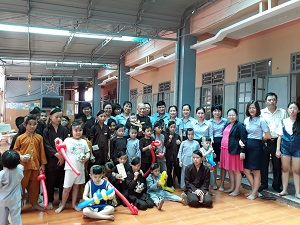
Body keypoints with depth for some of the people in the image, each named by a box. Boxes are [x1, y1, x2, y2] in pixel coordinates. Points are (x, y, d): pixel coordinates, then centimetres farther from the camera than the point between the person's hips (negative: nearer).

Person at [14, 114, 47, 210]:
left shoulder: (39, 137, 2)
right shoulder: (20, 138, -3)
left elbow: (42, 151, 5)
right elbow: (15, 150, 5)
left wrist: (43, 164, 4)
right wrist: (20, 156, -13)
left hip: (36, 166, 2)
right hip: (24, 166, -2)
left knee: (35, 186, 13)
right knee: (22, 185, 6)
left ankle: (34, 203, 28)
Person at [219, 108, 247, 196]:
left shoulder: (239, 125, -8)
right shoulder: (227, 125, 14)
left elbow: (243, 139, -12)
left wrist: (242, 151, -17)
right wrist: (222, 148, 17)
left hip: (234, 151, -7)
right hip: (225, 150, 7)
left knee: (236, 170, 1)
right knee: (229, 169, 14)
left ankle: (237, 190, 10)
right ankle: (232, 187, 26)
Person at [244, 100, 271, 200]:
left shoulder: (261, 120, -10)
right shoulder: (246, 120, 7)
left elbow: (268, 136, -11)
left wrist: (258, 139, 2)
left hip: (256, 146, -6)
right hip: (247, 146, 6)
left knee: (256, 171, 5)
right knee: (246, 170, 10)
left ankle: (254, 193, 19)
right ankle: (254, 189, 28)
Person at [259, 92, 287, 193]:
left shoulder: (283, 112, 7)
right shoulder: (261, 112, 4)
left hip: (277, 141, 0)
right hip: (264, 142, 0)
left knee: (277, 164, 8)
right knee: (263, 163, 7)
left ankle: (276, 185, 23)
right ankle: (263, 184, 20)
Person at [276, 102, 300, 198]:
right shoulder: (283, 121, 3)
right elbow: (280, 136, 5)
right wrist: (278, 150, 0)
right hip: (285, 147, 1)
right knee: (285, 169, 8)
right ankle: (284, 190, 18)